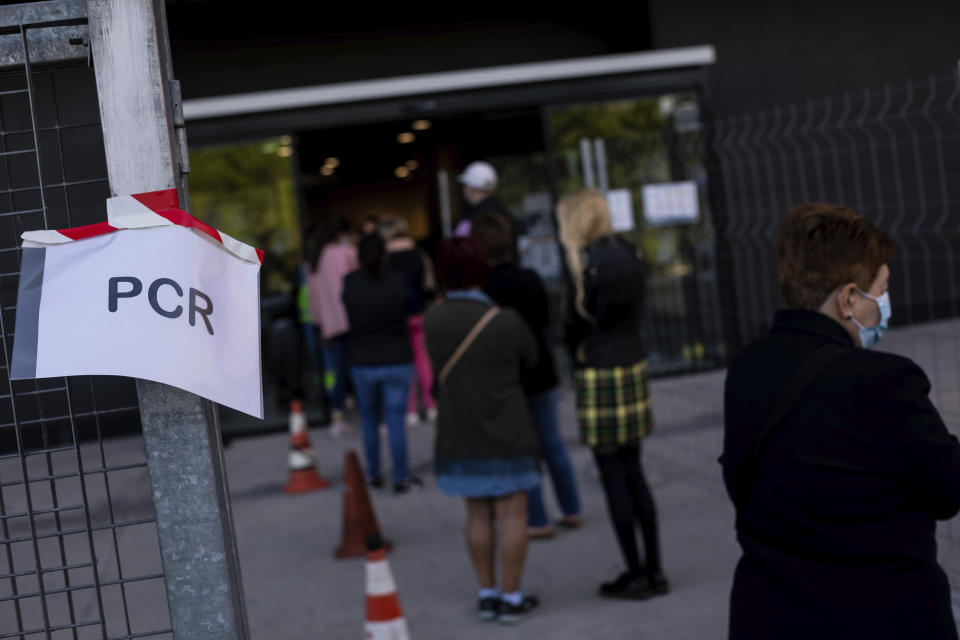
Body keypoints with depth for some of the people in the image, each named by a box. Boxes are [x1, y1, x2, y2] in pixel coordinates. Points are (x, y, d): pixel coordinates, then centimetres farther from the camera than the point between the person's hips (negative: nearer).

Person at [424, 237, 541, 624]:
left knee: (478, 514, 13)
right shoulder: (506, 322, -15)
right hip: (506, 436, -4)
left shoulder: (430, 323, -4)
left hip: (460, 438, 4)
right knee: (512, 513, 4)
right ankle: (511, 599, 8)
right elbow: (530, 359, 3)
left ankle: (487, 594, 19)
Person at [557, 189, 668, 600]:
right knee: (633, 471, 14)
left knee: (613, 476, 1)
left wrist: (579, 350, 9)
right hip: (634, 364, 8)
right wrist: (588, 344, 5)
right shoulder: (628, 253, 8)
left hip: (600, 374, -8)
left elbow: (577, 322, -10)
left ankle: (635, 574, 8)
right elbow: (630, 312, 11)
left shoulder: (588, 262, -14)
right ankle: (653, 570, 17)